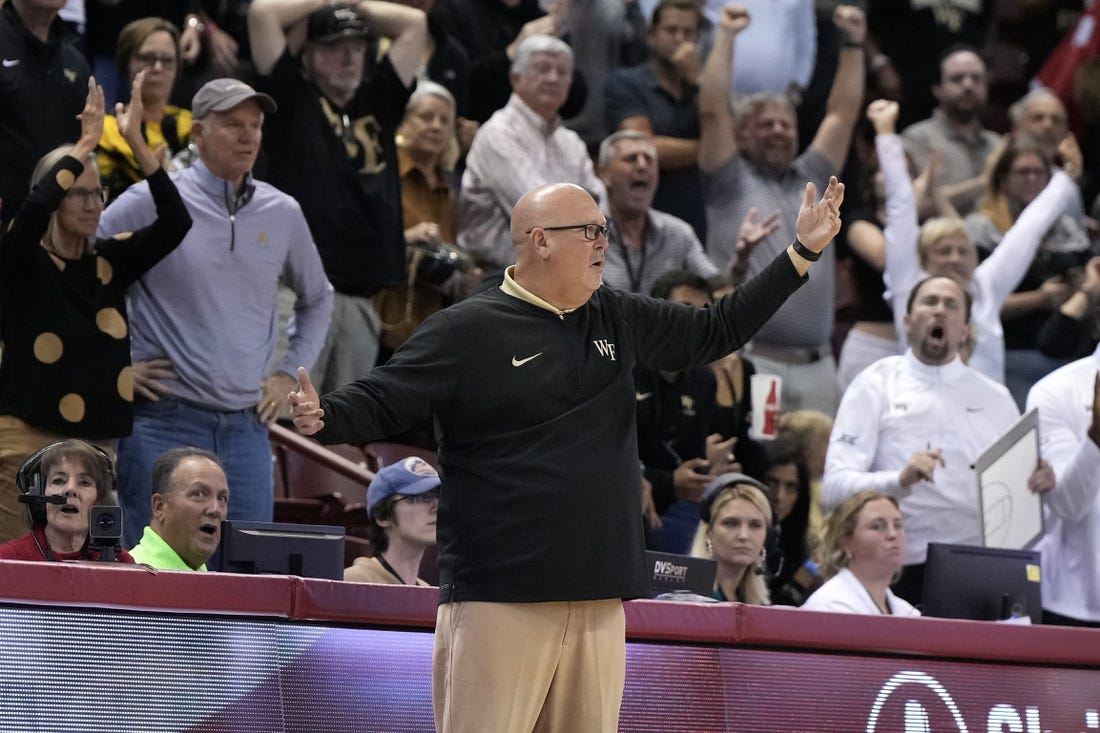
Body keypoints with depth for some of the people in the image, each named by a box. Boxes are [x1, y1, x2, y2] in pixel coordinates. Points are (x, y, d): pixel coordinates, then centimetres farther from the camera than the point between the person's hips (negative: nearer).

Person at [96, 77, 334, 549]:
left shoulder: (283, 214, 10)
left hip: (247, 426, 4)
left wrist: (289, 373, 16)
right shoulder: (151, 203, -3)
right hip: (165, 420, -4)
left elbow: (317, 299, 27)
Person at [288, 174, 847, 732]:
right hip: (499, 598, -6)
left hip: (600, 599, 6)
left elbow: (717, 331, 25)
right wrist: (323, 418, -27)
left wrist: (802, 253, 23)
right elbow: (380, 403, -5)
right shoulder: (466, 330, -3)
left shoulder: (618, 320, 15)